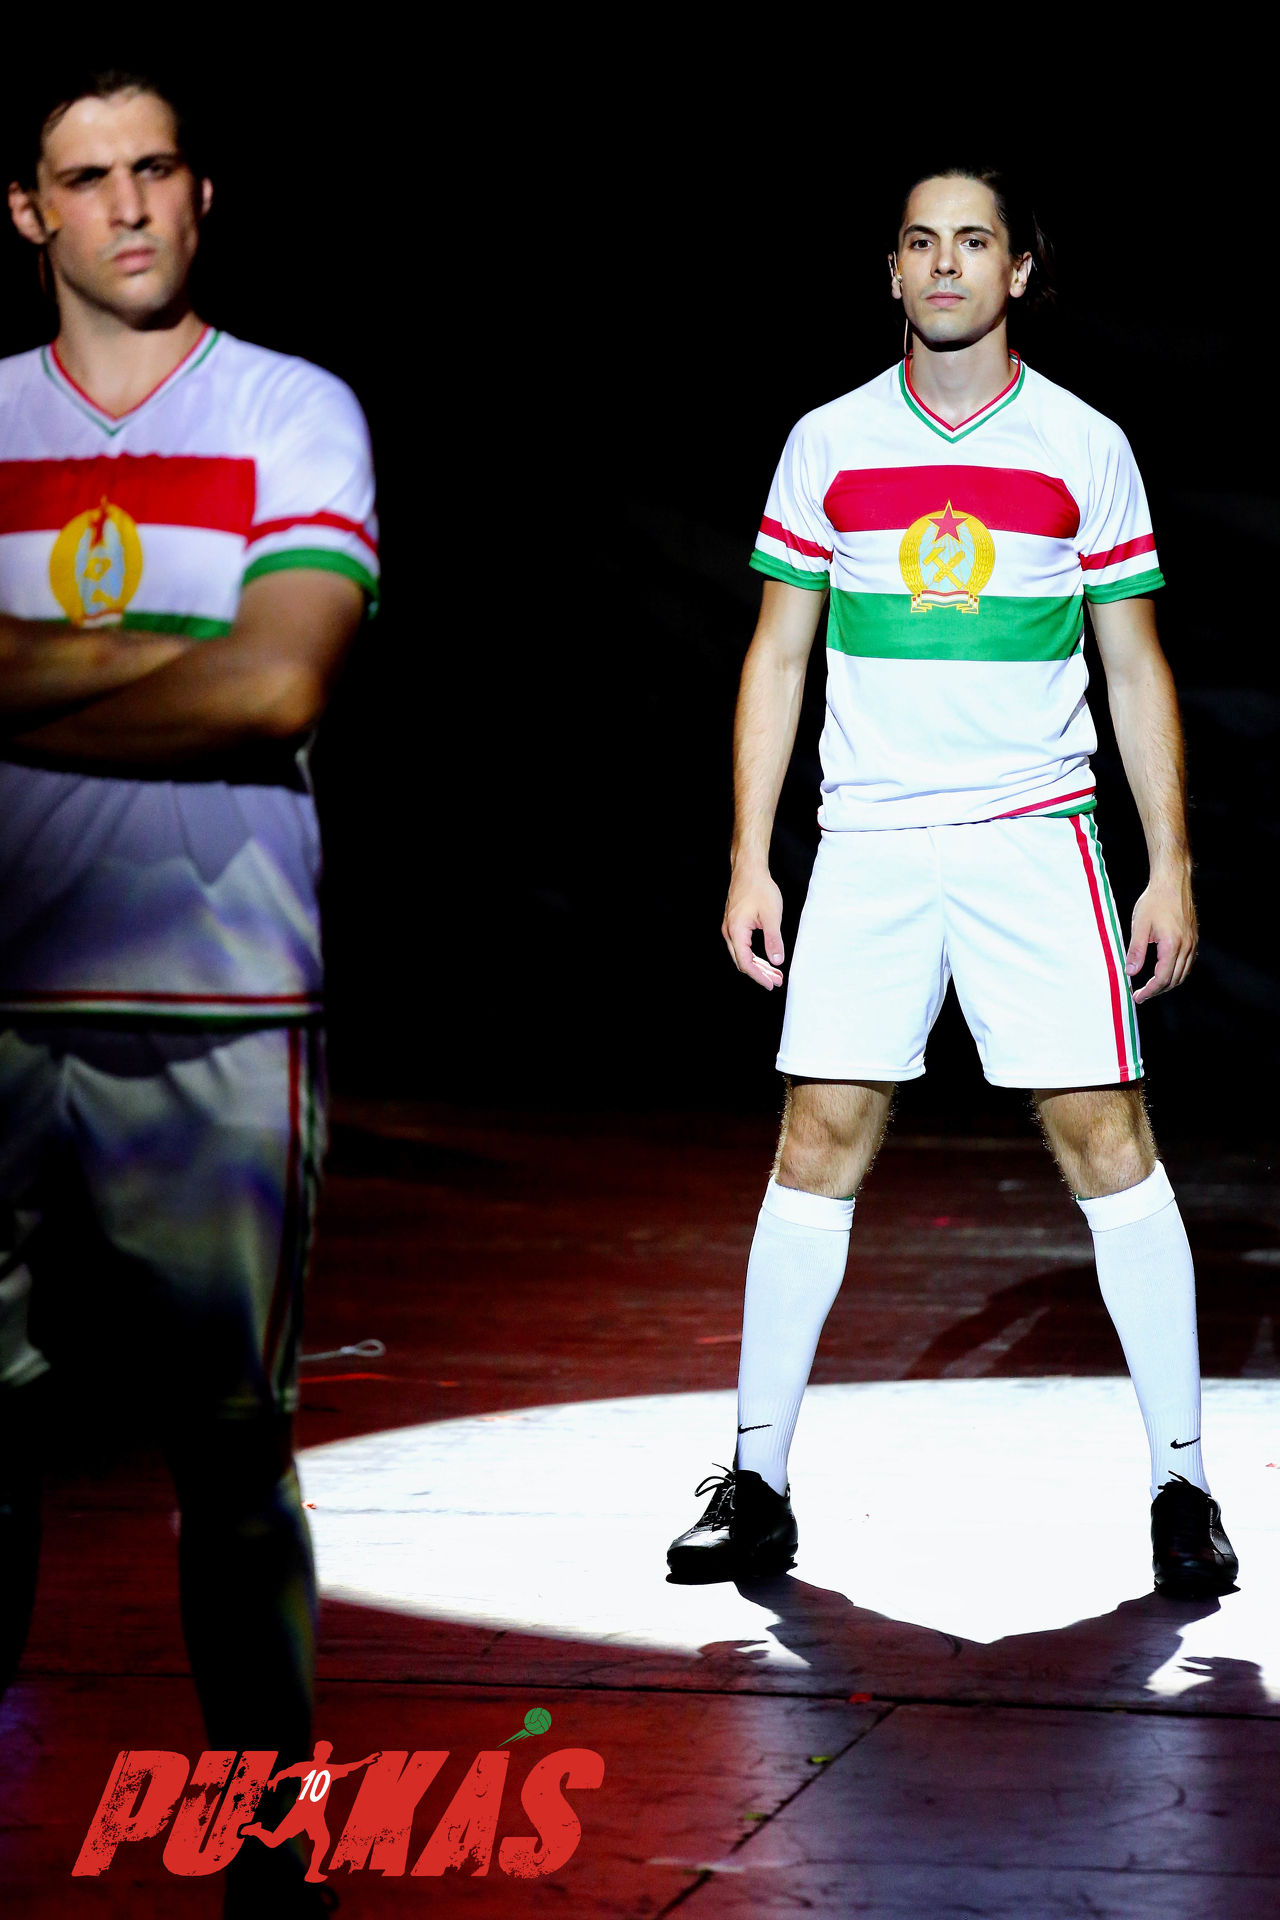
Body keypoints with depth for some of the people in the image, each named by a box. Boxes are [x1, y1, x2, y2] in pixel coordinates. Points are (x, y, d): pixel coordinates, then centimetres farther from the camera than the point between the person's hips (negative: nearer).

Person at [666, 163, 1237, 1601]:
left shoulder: (1085, 448, 3)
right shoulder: (827, 444, 6)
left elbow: (1138, 671, 7)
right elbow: (778, 656, 10)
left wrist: (1172, 869, 1)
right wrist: (748, 862, 3)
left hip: (1037, 836, -1)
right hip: (865, 839, 1)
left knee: (1106, 1141, -6)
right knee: (819, 1145, -2)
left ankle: (1181, 1485, 2)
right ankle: (757, 1487, 8)